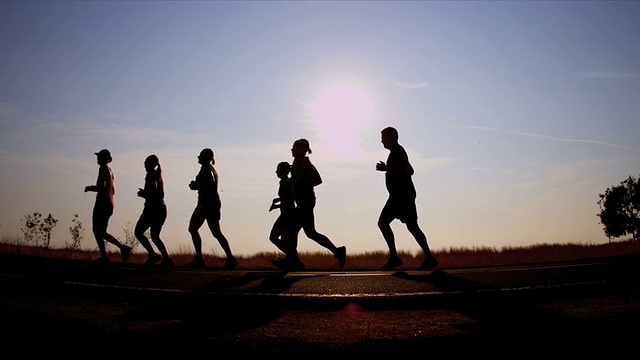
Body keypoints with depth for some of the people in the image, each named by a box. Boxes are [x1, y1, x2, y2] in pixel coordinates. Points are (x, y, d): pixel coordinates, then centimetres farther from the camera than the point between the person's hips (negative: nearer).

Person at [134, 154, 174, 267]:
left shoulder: (150, 175, -9)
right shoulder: (159, 175, 16)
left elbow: (153, 191, -21)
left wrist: (142, 194, -3)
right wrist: (145, 193, 20)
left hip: (152, 208, -8)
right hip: (162, 208, 8)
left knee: (138, 232, 4)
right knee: (155, 236, 12)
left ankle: (152, 255, -6)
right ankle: (166, 258, -1)